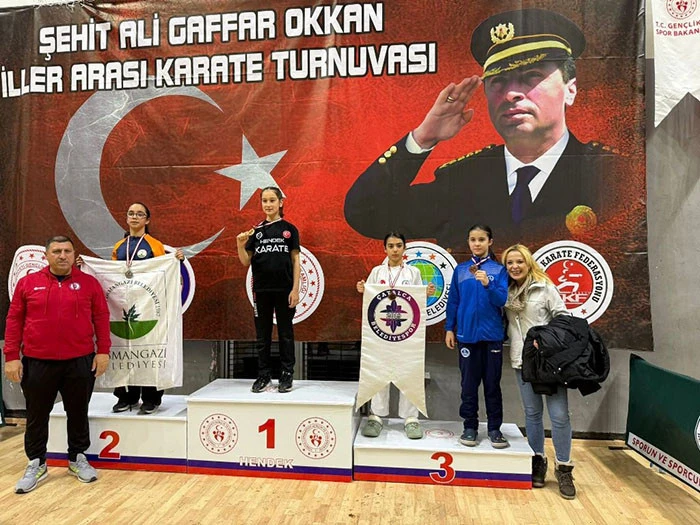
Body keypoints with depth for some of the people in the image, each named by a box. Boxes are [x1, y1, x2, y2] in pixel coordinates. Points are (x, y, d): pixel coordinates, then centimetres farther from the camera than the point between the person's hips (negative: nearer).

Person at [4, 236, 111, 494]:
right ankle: (36, 464, 30)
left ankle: (78, 458, 30)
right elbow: (14, 320, 3)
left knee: (78, 413, 12)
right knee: (37, 416, 13)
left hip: (80, 362, 0)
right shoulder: (28, 283, 3)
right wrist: (11, 357, -3)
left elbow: (101, 317, 1)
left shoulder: (89, 283, 1)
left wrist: (103, 350, -4)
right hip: (37, 363, 1)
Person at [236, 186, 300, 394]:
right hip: (262, 289, 3)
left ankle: (287, 375, 16)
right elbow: (246, 262, 5)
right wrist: (240, 245, -13)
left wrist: (295, 289, -7)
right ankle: (264, 375, 21)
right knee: (262, 334, 9)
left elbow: (295, 261, 0)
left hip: (284, 290, -2)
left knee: (285, 333, 6)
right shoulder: (256, 231, 7)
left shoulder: (289, 229, 2)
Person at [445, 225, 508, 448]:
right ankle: (470, 427, 18)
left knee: (492, 383, 7)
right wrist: (449, 328, 5)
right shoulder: (461, 269, 6)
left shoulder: (499, 269, 1)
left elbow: (502, 300, -7)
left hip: (492, 334, -1)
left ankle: (495, 428, 19)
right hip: (467, 334, 1)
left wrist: (487, 284, -23)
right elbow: (453, 301, 8)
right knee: (469, 383, 7)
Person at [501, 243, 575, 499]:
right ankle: (538, 462, 25)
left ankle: (564, 469, 10)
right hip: (522, 360, 3)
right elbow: (505, 324, 13)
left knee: (559, 414, -4)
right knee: (532, 412, 12)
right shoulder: (506, 292, 10)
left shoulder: (545, 288, 0)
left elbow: (563, 317, -2)